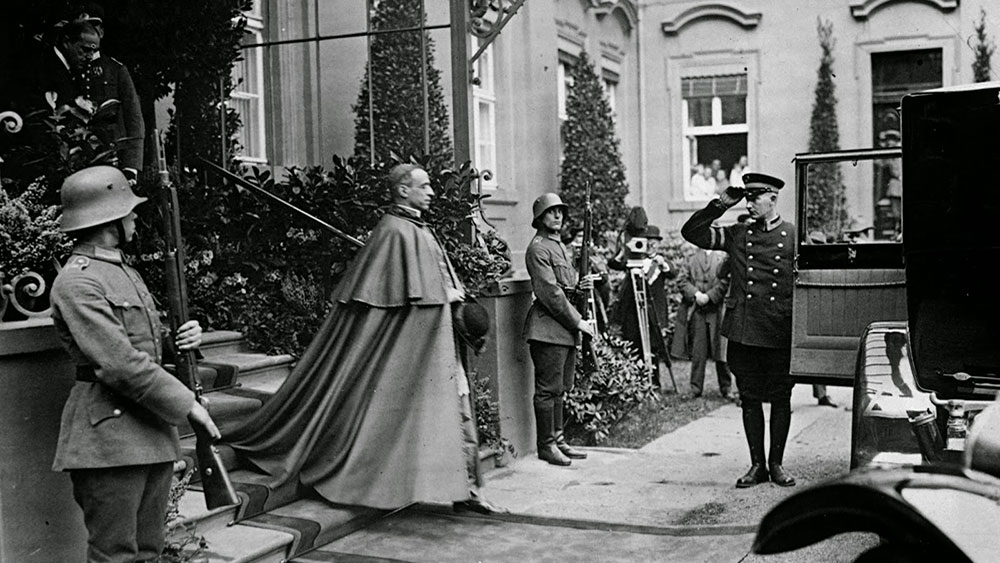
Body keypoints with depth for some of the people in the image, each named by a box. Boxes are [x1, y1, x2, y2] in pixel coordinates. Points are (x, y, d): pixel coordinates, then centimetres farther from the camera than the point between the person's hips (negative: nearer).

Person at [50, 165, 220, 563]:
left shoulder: (126, 272, 17)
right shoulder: (75, 282, -13)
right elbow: (122, 365, -20)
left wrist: (186, 337, 2)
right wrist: (187, 404, -14)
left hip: (154, 435, 9)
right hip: (107, 439, -9)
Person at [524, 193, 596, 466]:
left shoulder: (560, 245, 19)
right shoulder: (538, 248, -11)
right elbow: (550, 293, -17)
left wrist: (580, 285, 4)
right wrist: (578, 322, -14)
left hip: (565, 329, 9)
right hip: (548, 328, -9)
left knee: (560, 388, 13)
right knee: (548, 389, -4)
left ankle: (558, 439, 21)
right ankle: (546, 445, 3)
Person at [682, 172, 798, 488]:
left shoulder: (794, 236, 3)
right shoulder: (736, 235, 9)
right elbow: (691, 233, 7)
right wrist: (721, 204, 1)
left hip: (780, 333, -2)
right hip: (743, 331, 2)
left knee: (780, 399, 5)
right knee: (750, 398, 7)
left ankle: (777, 464, 19)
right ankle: (757, 465, 17)